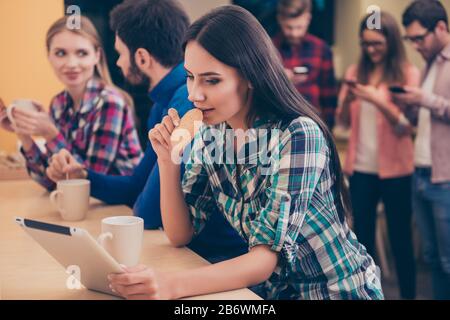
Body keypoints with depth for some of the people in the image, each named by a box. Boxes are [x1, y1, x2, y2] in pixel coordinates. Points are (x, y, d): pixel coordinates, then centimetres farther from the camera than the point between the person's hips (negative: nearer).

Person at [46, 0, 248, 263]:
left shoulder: (187, 101, -22)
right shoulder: (166, 101, 10)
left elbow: (147, 213, -20)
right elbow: (136, 189, 20)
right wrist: (83, 175, 5)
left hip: (222, 256, -8)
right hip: (193, 246, 8)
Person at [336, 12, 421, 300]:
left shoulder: (409, 74, -4)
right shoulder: (356, 71, 6)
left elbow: (406, 126, -10)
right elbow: (343, 121, 7)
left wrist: (377, 100, -22)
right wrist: (348, 99, -12)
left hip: (395, 170, -3)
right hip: (360, 168, 4)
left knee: (400, 240, 6)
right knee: (363, 237, 10)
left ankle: (409, 294, 18)